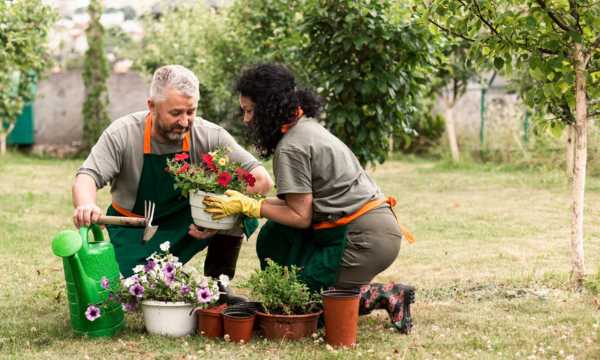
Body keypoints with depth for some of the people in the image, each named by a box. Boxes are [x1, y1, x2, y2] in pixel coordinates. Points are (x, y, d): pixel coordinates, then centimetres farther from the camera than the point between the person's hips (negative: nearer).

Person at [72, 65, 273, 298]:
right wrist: (86, 206, -49)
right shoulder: (123, 134, -18)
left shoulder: (210, 136, -17)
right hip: (134, 230, -1)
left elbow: (262, 180, -19)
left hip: (188, 224, 1)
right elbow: (88, 176, -24)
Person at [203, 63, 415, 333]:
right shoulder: (307, 126, 14)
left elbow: (300, 217, -13)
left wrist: (247, 206, -8)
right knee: (273, 237, 13)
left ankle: (384, 297, -6)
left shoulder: (290, 148, -15)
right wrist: (248, 203, 7)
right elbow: (303, 202, 11)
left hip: (366, 240, -9)